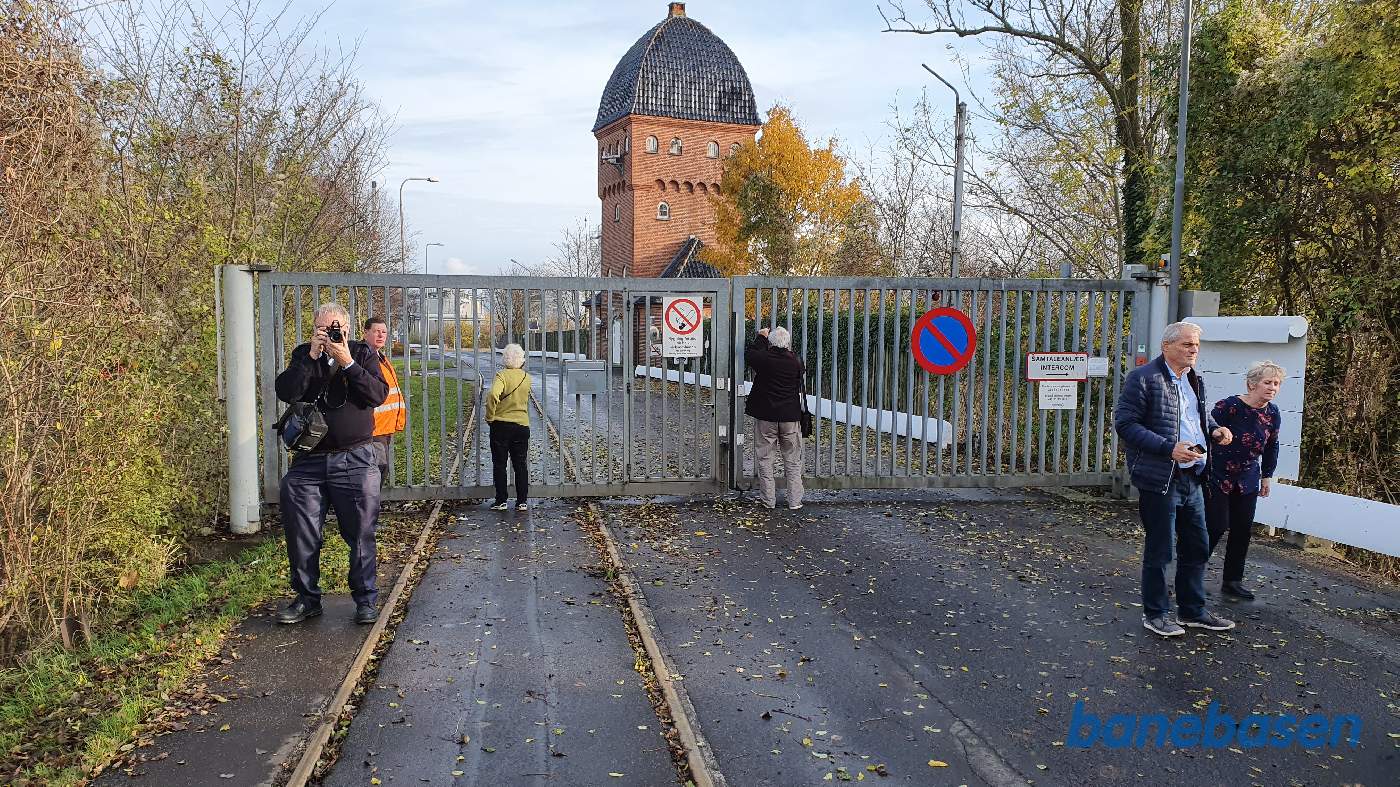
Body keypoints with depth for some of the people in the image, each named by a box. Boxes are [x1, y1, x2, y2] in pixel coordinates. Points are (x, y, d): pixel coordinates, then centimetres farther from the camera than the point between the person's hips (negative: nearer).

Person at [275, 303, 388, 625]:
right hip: (308, 461, 2)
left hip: (357, 461, -2)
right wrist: (312, 356, -16)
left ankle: (366, 600, 14)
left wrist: (348, 362, -17)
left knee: (361, 536, 2)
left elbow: (378, 395, -11)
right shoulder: (303, 355, 7)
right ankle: (307, 599, 22)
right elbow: (286, 392, -10)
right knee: (302, 536, 7)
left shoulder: (364, 354, 3)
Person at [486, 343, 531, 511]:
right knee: (521, 465, 10)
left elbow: (493, 395, -28)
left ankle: (501, 501, 9)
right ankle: (522, 501, 12)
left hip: (501, 425, -4)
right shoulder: (527, 378, 3)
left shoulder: (502, 375, -11)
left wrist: (490, 416, -16)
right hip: (522, 425, 4)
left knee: (499, 464, 6)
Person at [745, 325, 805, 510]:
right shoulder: (796, 362, -5)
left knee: (764, 459, 9)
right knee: (793, 461, 10)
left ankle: (768, 500, 11)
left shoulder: (764, 358, -11)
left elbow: (748, 353, 8)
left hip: (765, 416, -1)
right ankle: (795, 501, 10)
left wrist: (761, 338, 20)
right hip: (790, 417, 2)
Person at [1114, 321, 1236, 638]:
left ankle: (1194, 611, 30)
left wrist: (1215, 429, 6)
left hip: (1192, 478, 8)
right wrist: (1169, 448, -25)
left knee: (1197, 549, 16)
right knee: (1159, 551, 2)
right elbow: (1125, 423, -18)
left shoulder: (1195, 380, 14)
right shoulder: (1143, 378, -12)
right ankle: (1155, 614, 16)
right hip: (1159, 478, -8)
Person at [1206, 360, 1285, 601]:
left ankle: (1233, 581, 17)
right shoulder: (1227, 407, -19)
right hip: (1217, 478, -6)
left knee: (1242, 530, 6)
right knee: (1216, 527, -8)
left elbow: (1272, 446, 17)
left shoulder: (1273, 414, 1)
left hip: (1247, 482, 6)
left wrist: (1267, 475, 18)